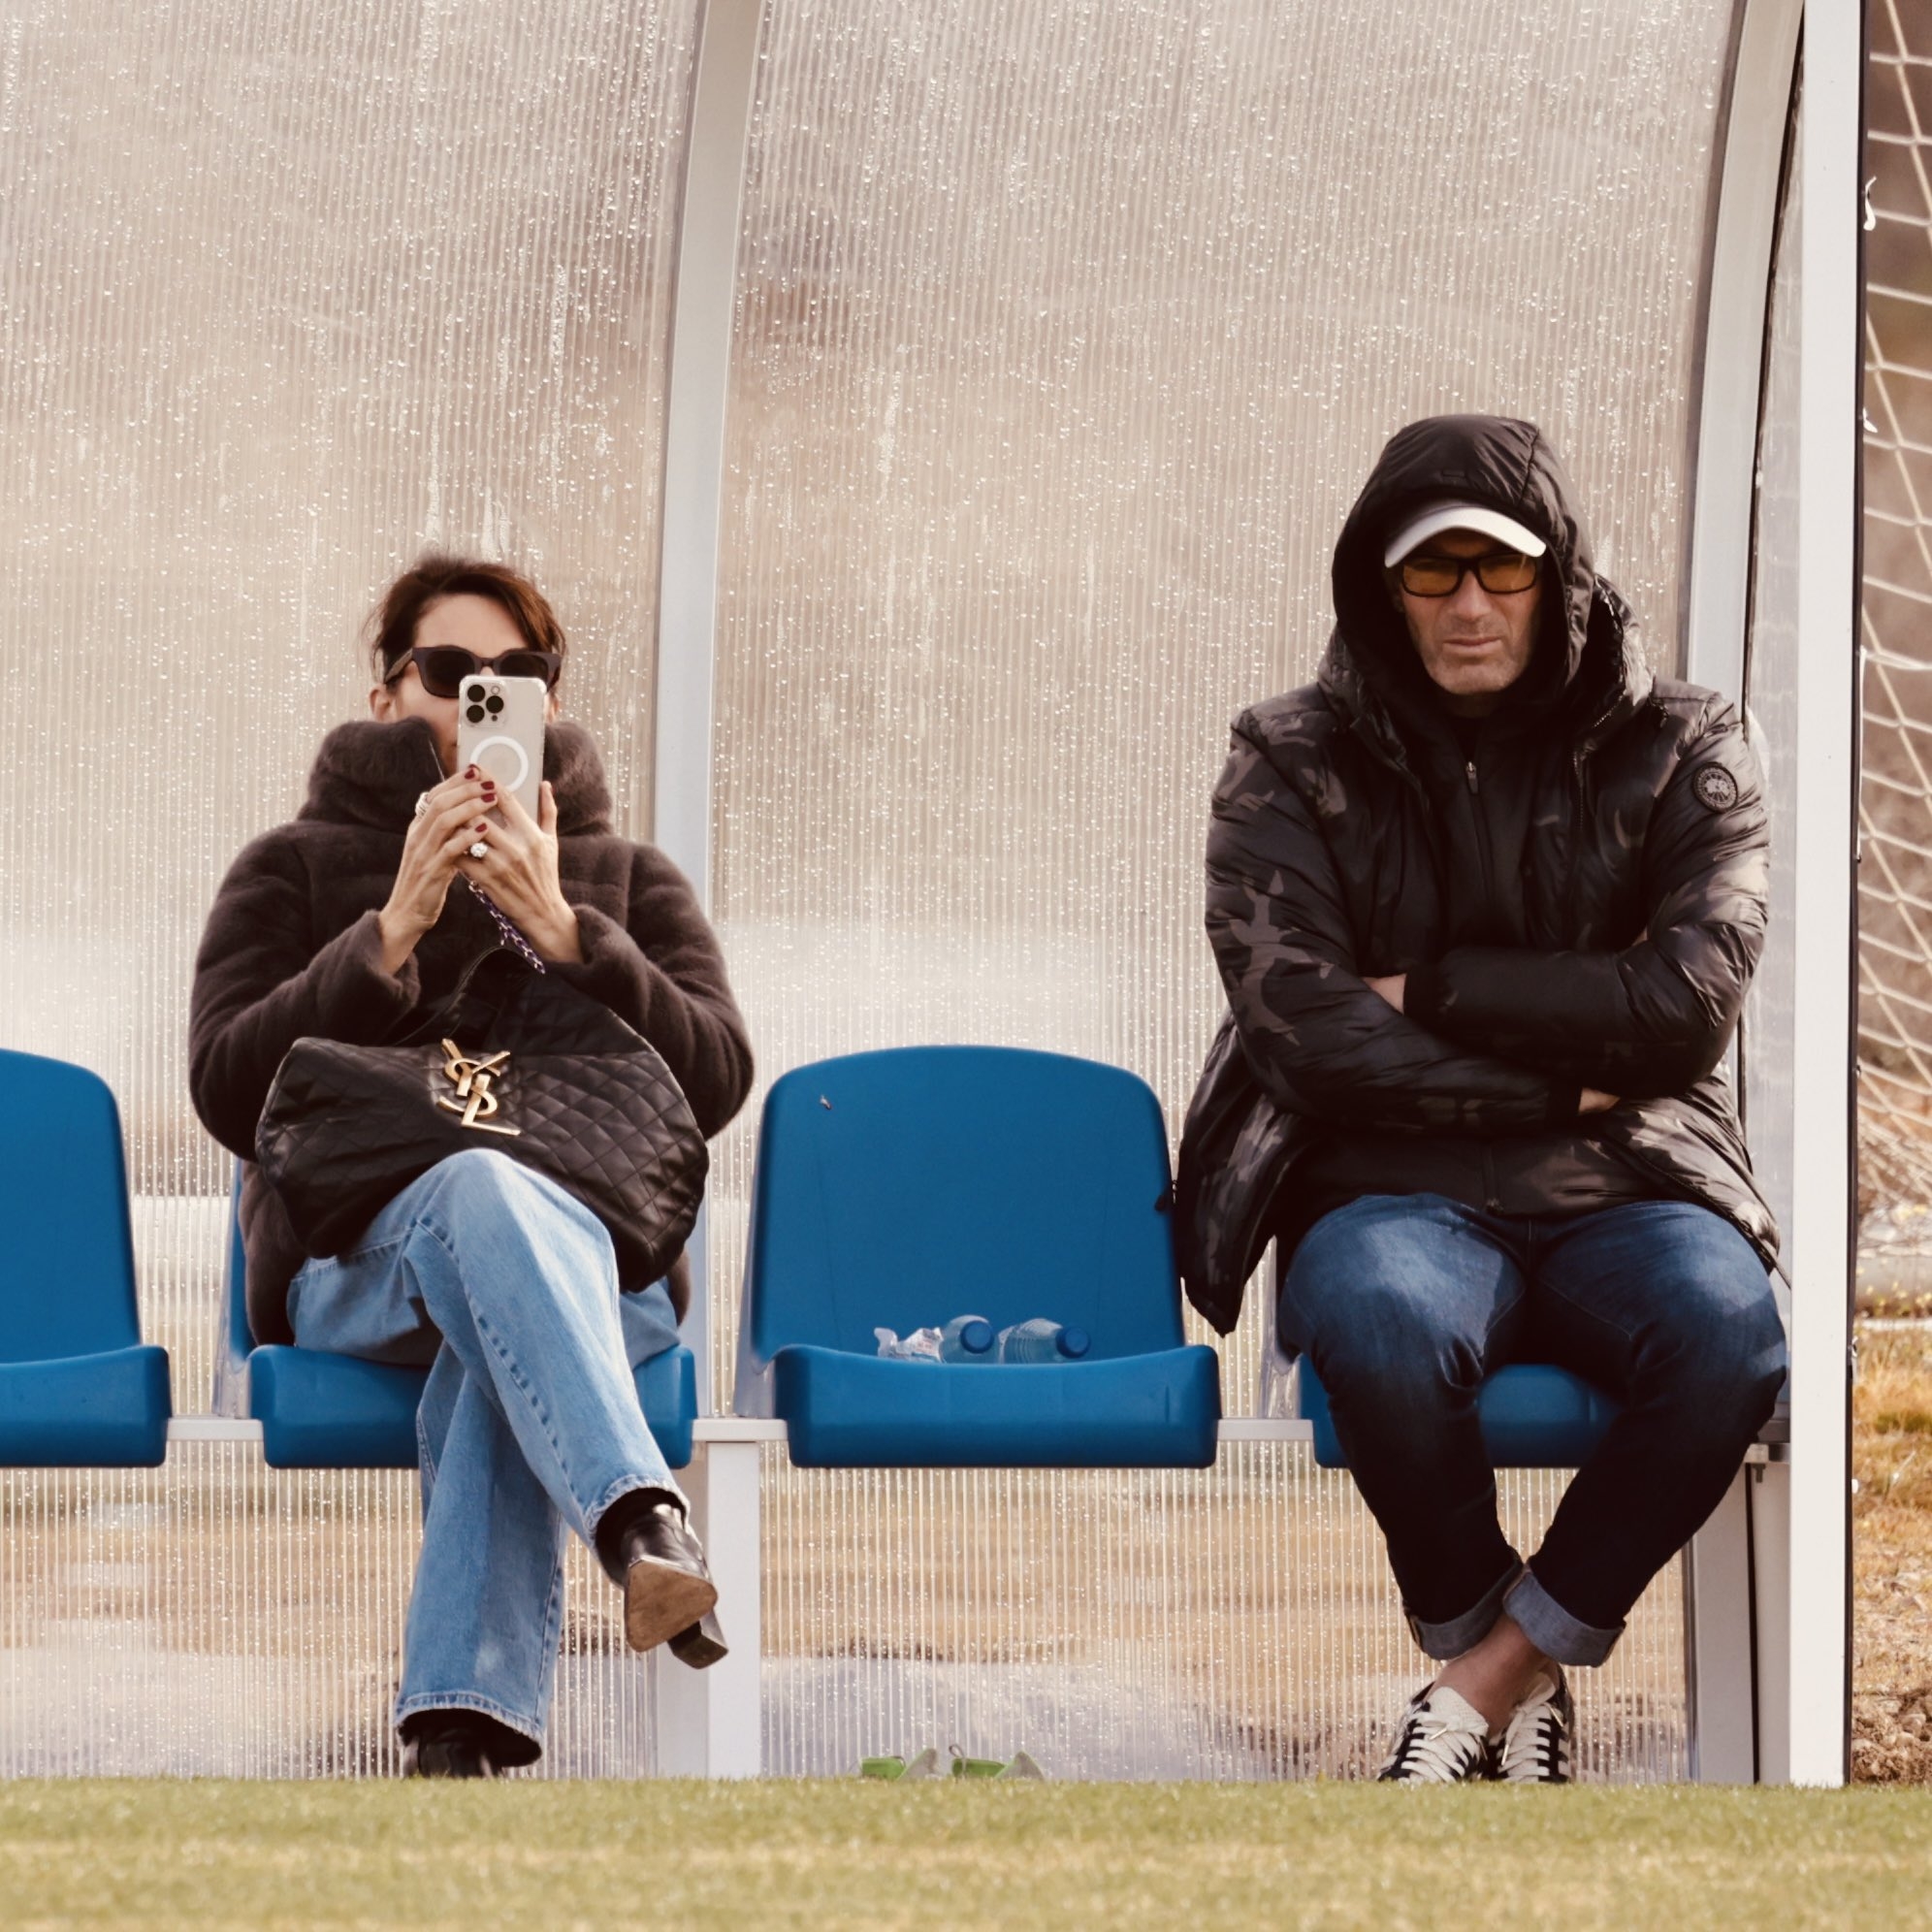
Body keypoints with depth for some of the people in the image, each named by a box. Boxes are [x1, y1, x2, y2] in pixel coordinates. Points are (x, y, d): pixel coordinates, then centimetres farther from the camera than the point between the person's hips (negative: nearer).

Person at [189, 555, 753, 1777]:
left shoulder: (628, 878, 24)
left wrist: (562, 932, -9)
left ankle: (463, 1729, -56)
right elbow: (231, 1095, 2)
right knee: (482, 1187, -41)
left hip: (599, 1256, 1)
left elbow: (717, 1081, 4)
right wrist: (392, 932, -9)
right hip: (355, 1269, -1)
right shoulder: (294, 870, 20)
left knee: (494, 1348, -40)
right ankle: (644, 1523, -64)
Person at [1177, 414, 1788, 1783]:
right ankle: (1501, 1665, -10)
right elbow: (1303, 1030, -7)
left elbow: (1691, 1002, -7)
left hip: (1625, 1197, 1)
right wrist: (1557, 1080, -5)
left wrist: (1434, 990, -6)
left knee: (1729, 1329, -36)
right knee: (1379, 1318, -39)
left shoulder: (1678, 753, 8)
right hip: (1398, 1198, -1)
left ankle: (1494, 1669, -14)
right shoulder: (1293, 770, 7)